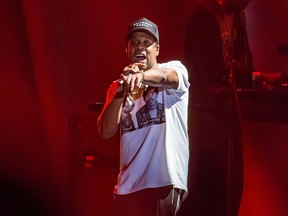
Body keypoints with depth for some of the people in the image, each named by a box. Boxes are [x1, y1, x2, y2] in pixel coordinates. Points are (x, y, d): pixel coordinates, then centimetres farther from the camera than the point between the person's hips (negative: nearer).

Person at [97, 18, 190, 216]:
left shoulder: (174, 68, 3)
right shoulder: (118, 87, 15)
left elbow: (165, 77, -23)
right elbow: (106, 132, 2)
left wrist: (140, 76, -44)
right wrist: (122, 88, -8)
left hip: (164, 182, -5)